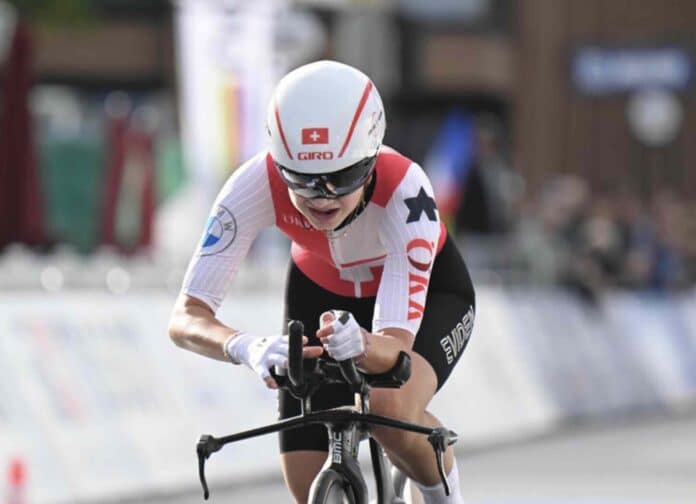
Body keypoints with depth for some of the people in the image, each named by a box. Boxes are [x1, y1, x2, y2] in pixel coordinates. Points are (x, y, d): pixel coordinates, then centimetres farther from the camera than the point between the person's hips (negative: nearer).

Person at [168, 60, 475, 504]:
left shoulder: (404, 189, -40)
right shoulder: (256, 185, -35)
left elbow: (396, 345, -42)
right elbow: (186, 318, -37)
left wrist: (361, 345, -66)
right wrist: (247, 347, -58)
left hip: (428, 291, -3)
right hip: (322, 295, 3)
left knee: (390, 408, -34)